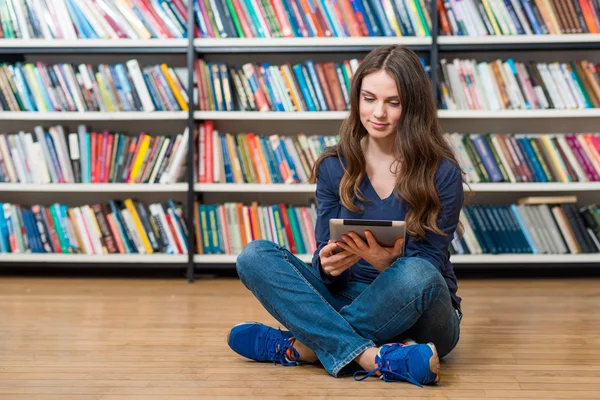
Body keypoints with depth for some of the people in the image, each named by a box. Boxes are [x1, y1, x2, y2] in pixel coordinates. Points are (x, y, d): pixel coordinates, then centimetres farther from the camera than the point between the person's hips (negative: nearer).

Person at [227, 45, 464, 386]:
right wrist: (327, 266, -26)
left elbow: (429, 267, -10)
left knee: (415, 274, -38)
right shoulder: (335, 167, 0)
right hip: (350, 300, 3)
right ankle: (373, 358, -28)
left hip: (418, 316, -3)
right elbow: (327, 266, -1)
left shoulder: (442, 174, -9)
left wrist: (389, 263, -32)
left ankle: (302, 347, -19)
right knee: (255, 256, -17)